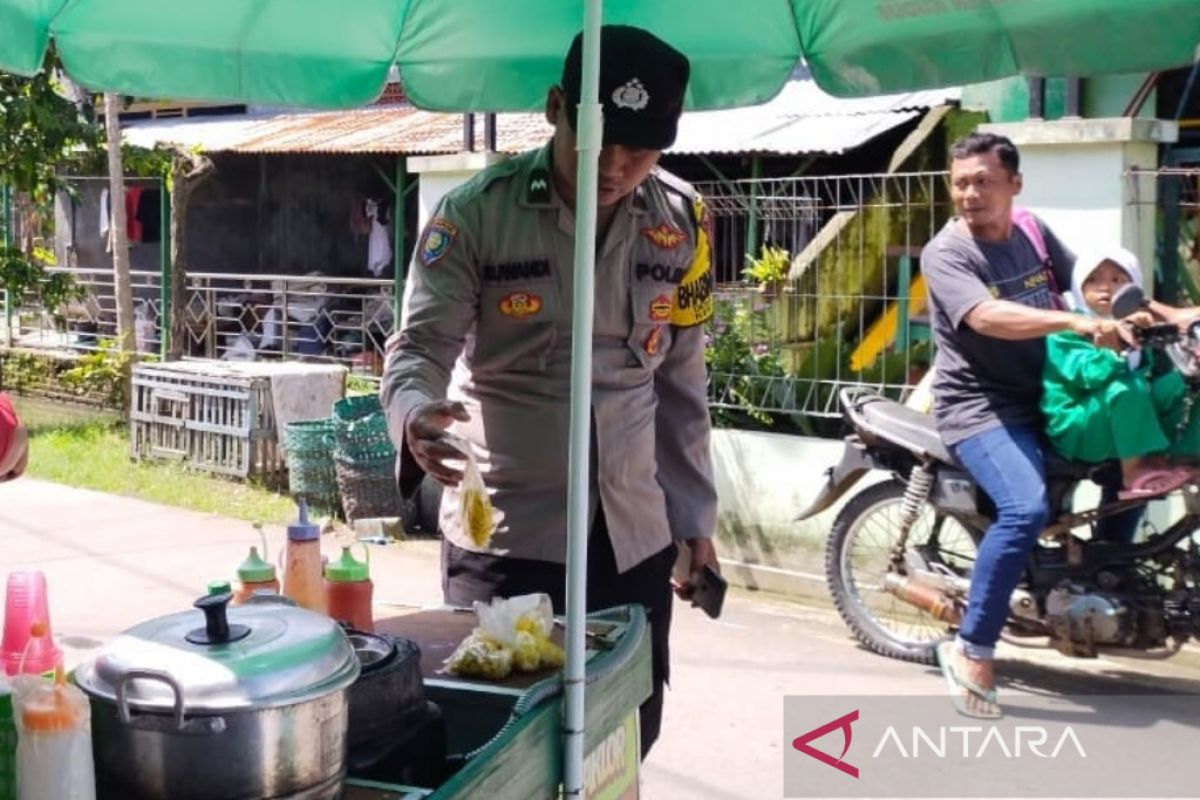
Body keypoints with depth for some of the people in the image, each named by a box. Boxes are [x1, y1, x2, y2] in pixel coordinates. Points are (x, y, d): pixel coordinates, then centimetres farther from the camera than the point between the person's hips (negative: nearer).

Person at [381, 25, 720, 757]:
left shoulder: (682, 221, 2)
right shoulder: (476, 214, -10)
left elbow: (679, 380, 10)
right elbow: (420, 345, -11)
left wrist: (695, 515, 10)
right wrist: (416, 413, -34)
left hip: (634, 535, 4)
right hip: (502, 535, -3)